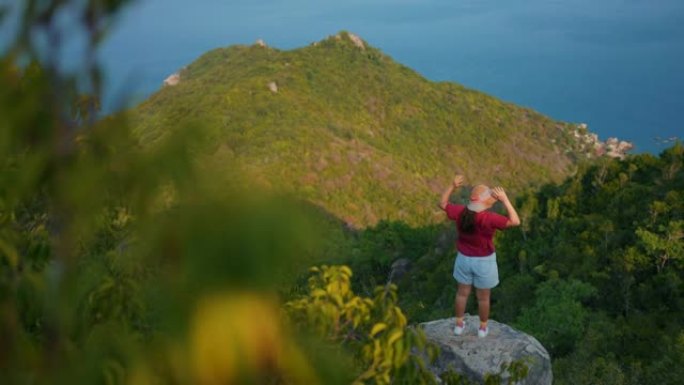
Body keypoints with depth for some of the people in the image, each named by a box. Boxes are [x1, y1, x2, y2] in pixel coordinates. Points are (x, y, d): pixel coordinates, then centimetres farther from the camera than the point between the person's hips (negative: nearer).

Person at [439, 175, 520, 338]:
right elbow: (515, 221, -26)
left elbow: (443, 204, 2)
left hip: (464, 258, 4)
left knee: (462, 292, 23)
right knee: (483, 297, 18)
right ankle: (483, 328, 36)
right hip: (484, 261, -4)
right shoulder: (489, 218, -30)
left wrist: (453, 186, 5)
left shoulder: (460, 212, -16)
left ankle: (459, 324, 38)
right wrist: (505, 199, -27)